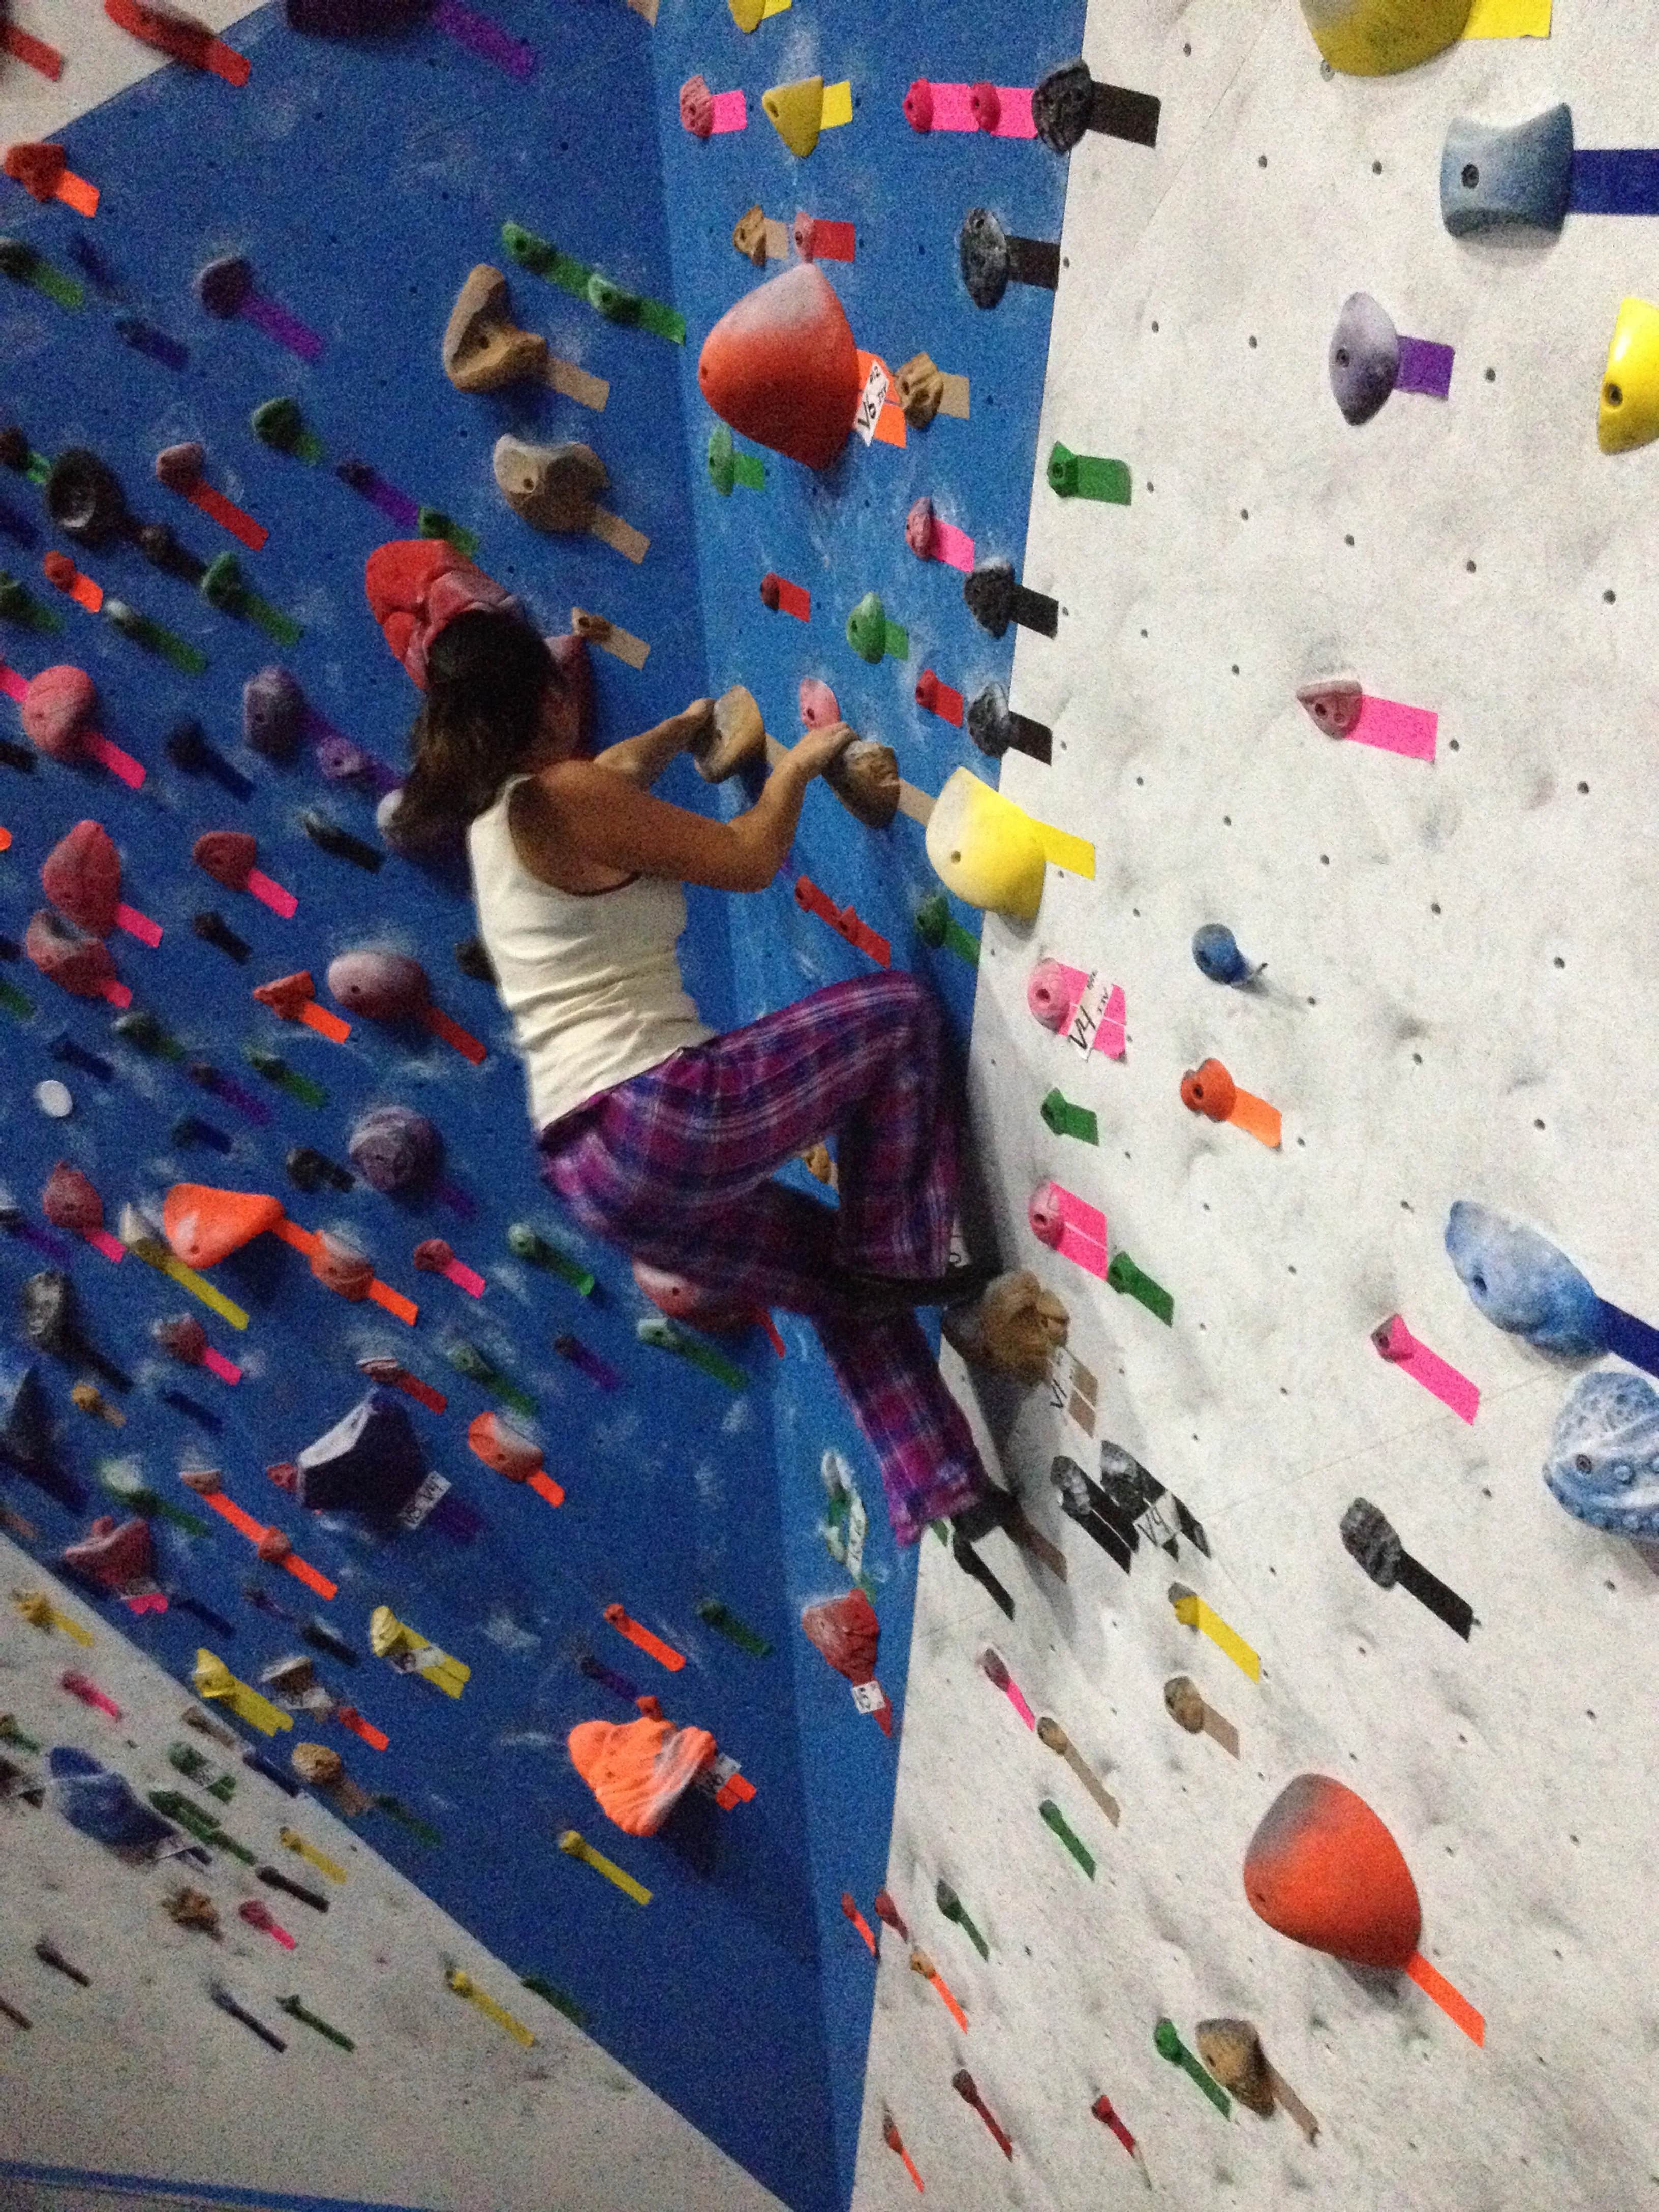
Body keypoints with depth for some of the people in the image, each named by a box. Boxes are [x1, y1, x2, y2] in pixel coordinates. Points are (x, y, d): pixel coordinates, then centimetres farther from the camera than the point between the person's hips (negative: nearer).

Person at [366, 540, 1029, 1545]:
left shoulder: (497, 805, 15)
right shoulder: (570, 800, -11)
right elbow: (750, 860, -3)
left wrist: (683, 730, 52)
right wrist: (797, 764, 15)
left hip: (590, 1165, 9)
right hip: (663, 1117, -9)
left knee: (842, 1280, 20)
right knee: (898, 1011, 4)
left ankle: (942, 1493, 25)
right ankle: (898, 1261, 7)